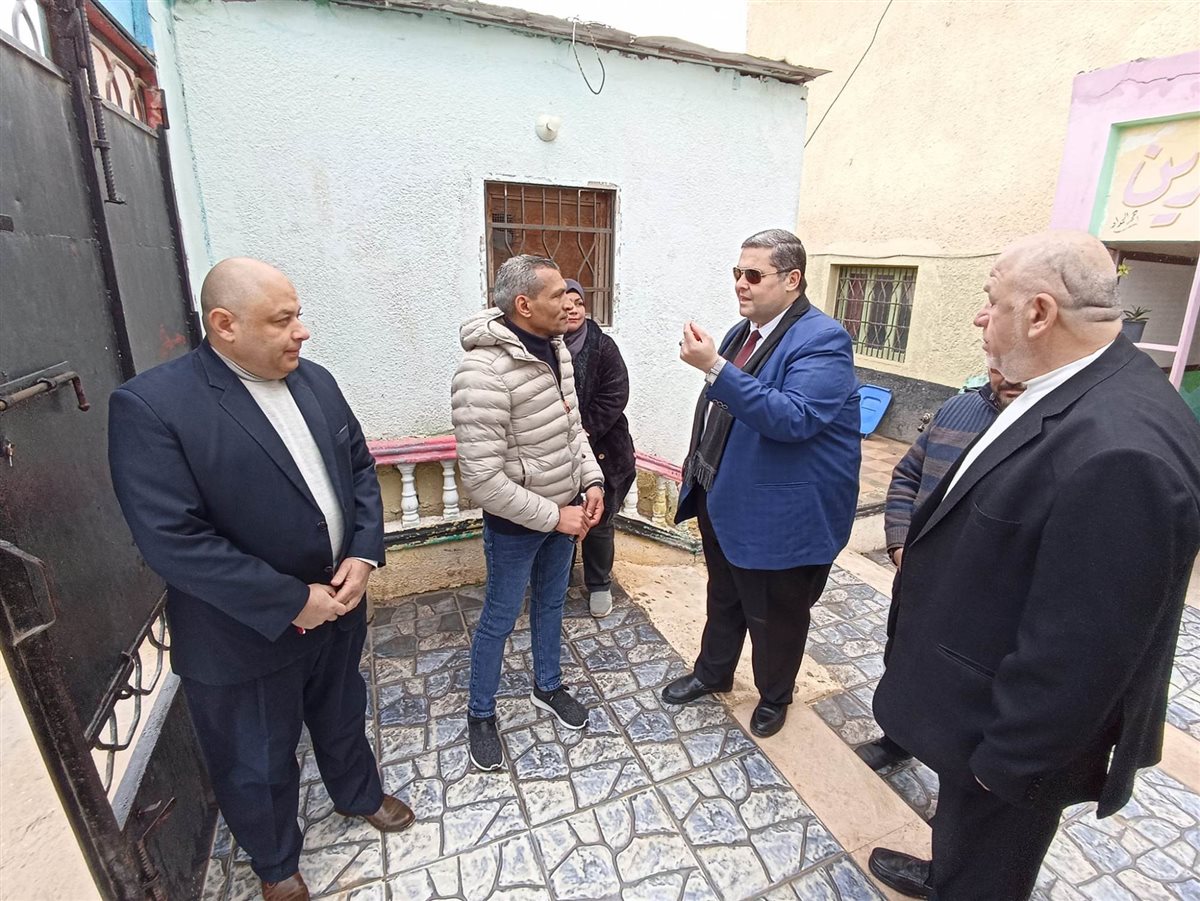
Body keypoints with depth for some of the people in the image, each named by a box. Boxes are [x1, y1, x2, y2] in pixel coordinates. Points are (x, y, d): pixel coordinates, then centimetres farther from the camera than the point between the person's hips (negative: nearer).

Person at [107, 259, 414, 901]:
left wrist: (363, 555, -11)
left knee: (343, 716, 28)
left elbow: (359, 467, 4)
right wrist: (291, 603, -22)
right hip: (245, 636, -5)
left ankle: (358, 795, 58)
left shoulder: (315, 380, -2)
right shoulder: (150, 405, -21)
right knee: (258, 764, 20)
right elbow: (172, 540, -25)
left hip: (338, 603, 5)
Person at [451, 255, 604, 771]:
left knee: (551, 603, 24)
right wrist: (554, 517, -21)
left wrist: (592, 481, -2)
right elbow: (482, 480, -28)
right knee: (500, 619, 13)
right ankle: (480, 714, 38)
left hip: (564, 510, 7)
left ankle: (547, 687, 49)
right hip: (516, 524, -7)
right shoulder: (484, 372, -28)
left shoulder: (556, 349, -1)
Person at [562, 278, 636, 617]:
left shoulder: (603, 346, -5)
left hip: (601, 451, 0)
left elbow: (616, 395, -9)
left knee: (598, 522, 11)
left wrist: (586, 431, -15)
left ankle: (599, 584, 31)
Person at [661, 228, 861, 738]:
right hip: (723, 500, 8)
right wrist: (697, 468, 18)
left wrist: (714, 367, -36)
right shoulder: (742, 332, 7)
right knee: (723, 598, 25)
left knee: (775, 615, 14)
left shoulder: (822, 340, -19)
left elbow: (792, 418, -33)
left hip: (780, 516, -7)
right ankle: (712, 673, 47)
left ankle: (774, 696, 40)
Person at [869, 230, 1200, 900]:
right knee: (964, 833, 35)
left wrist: (1008, 757, -18)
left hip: (1010, 726, -8)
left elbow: (1079, 646, -30)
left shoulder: (1122, 447, -35)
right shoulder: (1076, 392, -4)